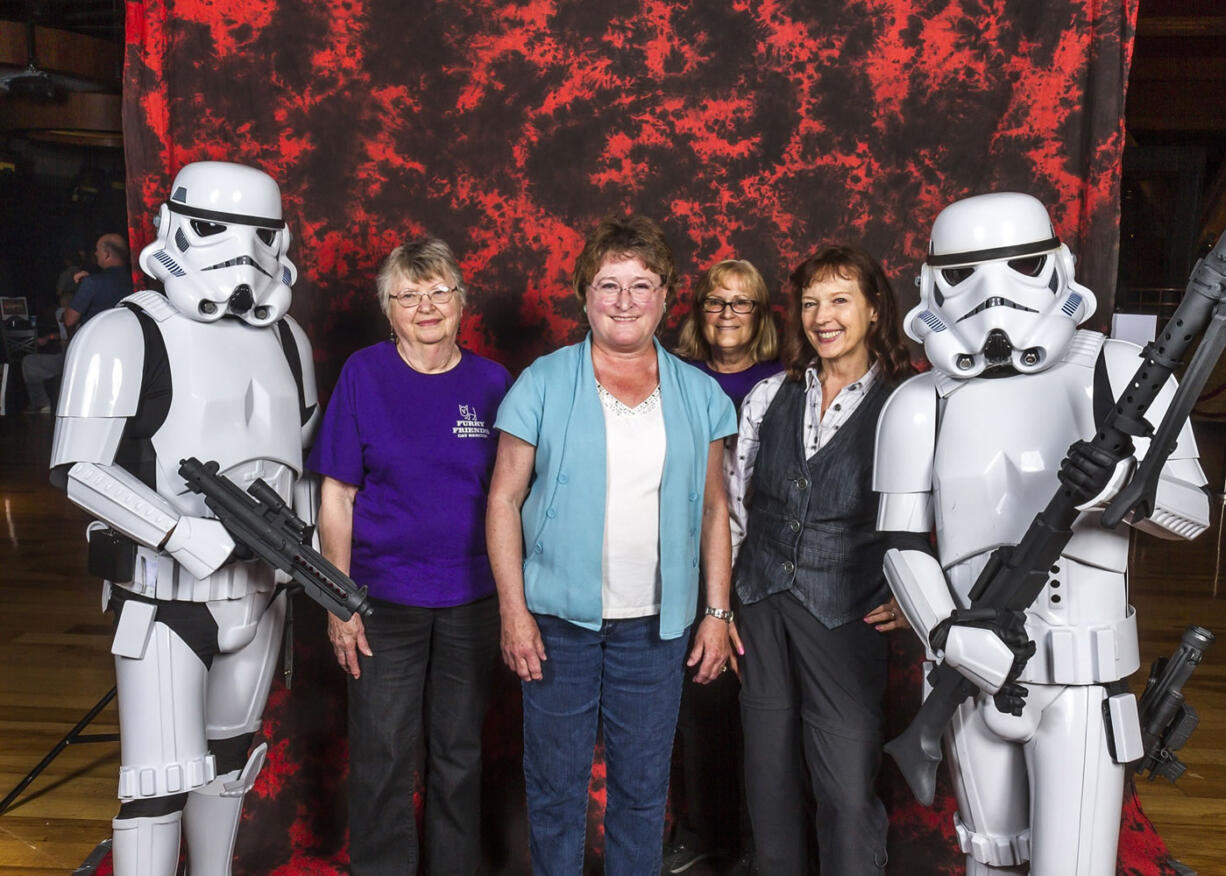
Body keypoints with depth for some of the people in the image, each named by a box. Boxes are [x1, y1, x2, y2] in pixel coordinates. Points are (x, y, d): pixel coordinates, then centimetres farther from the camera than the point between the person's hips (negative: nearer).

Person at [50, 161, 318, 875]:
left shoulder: (287, 339, 8)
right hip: (165, 596, -6)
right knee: (162, 777, -5)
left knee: (229, 754, 20)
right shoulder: (128, 335, -11)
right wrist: (185, 535, -26)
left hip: (259, 590, 6)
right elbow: (81, 468, -16)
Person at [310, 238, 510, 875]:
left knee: (460, 751, 14)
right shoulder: (364, 374, -5)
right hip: (384, 600, -2)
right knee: (382, 756, 5)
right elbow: (337, 496, -4)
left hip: (471, 600, 2)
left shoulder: (491, 382, 0)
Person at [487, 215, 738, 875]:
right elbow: (504, 499, -3)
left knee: (643, 788, 14)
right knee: (556, 785, 10)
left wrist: (717, 612, 3)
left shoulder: (699, 394, 4)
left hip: (658, 625, 2)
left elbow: (713, 509, 8)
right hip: (560, 621, -2)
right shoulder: (543, 383, -3)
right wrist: (514, 611, -9)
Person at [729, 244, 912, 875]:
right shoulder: (770, 396, 6)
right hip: (761, 606, 4)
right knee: (768, 774, 14)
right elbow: (731, 501, 11)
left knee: (847, 787, -2)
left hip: (845, 616, -3)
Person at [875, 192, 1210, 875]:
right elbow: (903, 543, 0)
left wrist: (1120, 485, -21)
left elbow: (1195, 511, 0)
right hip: (976, 668, 3)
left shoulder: (1120, 374, -5)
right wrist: (952, 634, -17)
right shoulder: (920, 404, 1)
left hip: (1082, 676, -2)